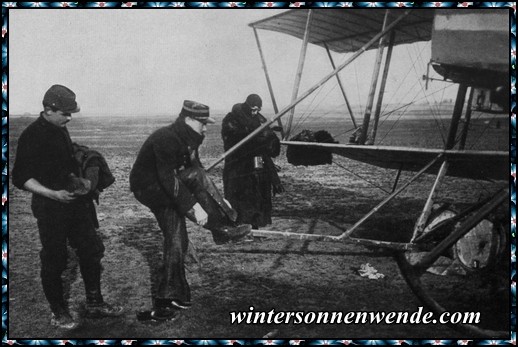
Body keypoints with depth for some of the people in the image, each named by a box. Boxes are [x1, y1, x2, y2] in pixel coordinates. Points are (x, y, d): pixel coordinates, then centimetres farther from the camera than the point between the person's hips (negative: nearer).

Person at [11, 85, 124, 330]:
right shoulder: (31, 136, -16)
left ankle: (94, 304, 24)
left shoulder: (60, 130, 8)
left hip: (74, 201, 8)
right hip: (50, 206, -8)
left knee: (92, 249, 11)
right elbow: (21, 178, -17)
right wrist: (53, 194, -25)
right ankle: (58, 313, 21)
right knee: (54, 261, 4)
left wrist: (78, 181, 8)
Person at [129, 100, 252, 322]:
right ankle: (223, 228, -20)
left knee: (176, 241, 2)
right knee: (195, 175, -26)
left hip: (165, 192, 9)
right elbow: (168, 179, -31)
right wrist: (193, 206, -33)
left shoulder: (188, 140, 5)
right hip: (147, 188, -9)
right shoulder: (166, 139, -25)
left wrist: (216, 200, 9)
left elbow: (199, 180, 13)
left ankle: (168, 300, 7)